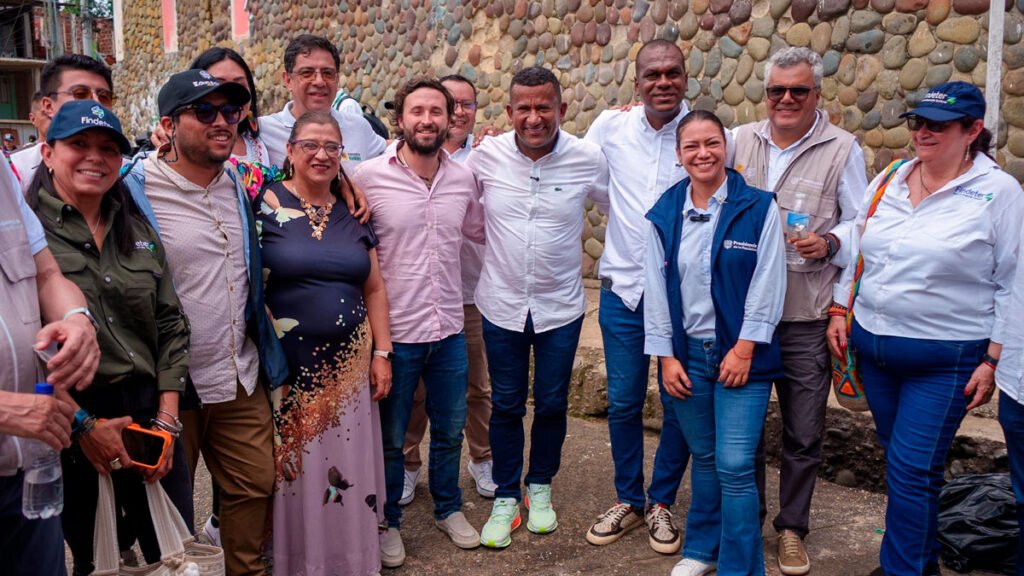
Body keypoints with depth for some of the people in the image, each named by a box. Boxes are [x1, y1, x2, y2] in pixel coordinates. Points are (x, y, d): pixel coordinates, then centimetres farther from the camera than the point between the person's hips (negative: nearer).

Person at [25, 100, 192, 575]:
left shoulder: (138, 232, 12)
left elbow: (171, 325, 10)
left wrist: (167, 418, 2)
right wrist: (83, 424, -13)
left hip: (149, 411, 5)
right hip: (69, 419, -4)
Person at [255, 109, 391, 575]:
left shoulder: (353, 213, 8)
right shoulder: (265, 205, -5)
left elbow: (373, 288, 11)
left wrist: (382, 353, 5)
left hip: (348, 366, 4)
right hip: (288, 367, -3)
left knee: (347, 468, 11)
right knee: (294, 470, 7)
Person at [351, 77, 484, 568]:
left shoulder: (464, 178, 1)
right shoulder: (368, 176, -11)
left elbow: (478, 231, 17)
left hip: (449, 330, 4)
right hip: (394, 331, -3)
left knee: (449, 431, 19)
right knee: (390, 439, 13)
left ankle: (448, 509, 42)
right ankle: (388, 522, 34)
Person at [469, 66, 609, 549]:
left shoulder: (587, 159, -11)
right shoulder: (485, 156, -9)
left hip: (560, 307, 0)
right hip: (502, 305, 0)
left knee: (552, 404, 13)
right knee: (506, 405, 12)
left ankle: (540, 487, 37)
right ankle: (506, 497, 30)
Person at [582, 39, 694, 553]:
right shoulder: (611, 126, -1)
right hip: (623, 288, 2)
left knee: (680, 404, 8)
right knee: (623, 401, 10)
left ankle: (661, 503, 29)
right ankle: (627, 501, 30)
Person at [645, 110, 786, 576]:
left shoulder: (759, 207, -5)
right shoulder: (664, 214, 4)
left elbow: (768, 284, -7)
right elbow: (656, 288, 4)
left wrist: (744, 349, -12)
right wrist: (665, 356, 0)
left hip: (741, 354, -3)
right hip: (686, 353, 3)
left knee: (735, 466, -6)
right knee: (703, 458, 14)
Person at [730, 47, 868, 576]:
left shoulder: (841, 149, -1)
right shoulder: (740, 141, 6)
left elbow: (860, 225, 0)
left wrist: (830, 243, -19)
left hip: (806, 317, -2)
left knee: (803, 432, 7)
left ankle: (792, 527, 26)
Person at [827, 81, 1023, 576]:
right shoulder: (887, 181, 7)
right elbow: (856, 252, 15)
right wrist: (839, 312, 9)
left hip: (945, 359, -5)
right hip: (872, 345, 5)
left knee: (911, 471, -5)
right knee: (899, 459, 17)